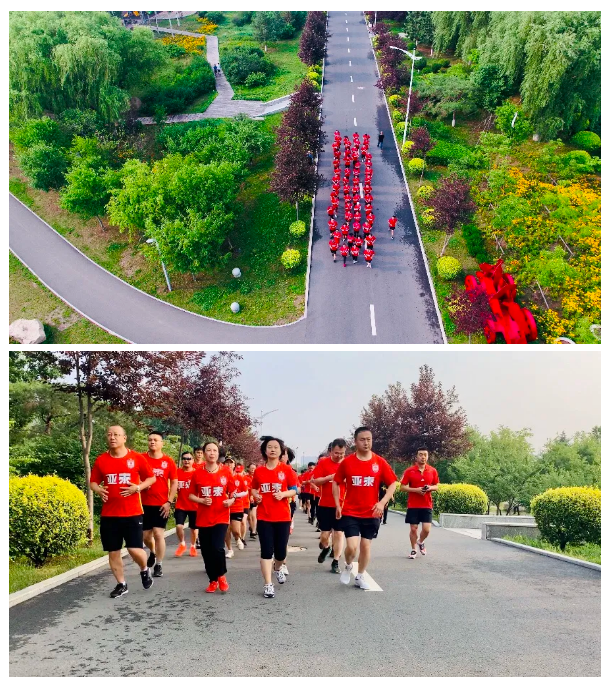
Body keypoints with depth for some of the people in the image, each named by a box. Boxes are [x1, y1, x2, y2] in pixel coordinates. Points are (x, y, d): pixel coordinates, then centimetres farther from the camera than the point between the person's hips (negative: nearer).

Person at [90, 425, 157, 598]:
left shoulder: (137, 458, -4)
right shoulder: (101, 460, 2)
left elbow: (151, 478, 5)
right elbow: (93, 482, 11)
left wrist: (138, 487, -13)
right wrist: (98, 490, -11)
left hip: (132, 513, -2)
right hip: (109, 514, 3)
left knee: (135, 550, -7)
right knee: (113, 552, 7)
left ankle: (144, 570, 26)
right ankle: (121, 584, 26)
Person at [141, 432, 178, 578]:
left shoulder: (168, 461, -2)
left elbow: (174, 483, 2)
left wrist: (169, 502, -5)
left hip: (161, 505, -2)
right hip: (144, 504, 2)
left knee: (158, 534, -5)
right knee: (145, 535, 10)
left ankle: (159, 565, 9)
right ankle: (153, 552, 42)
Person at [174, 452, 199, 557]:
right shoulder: (177, 472, -3)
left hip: (194, 506, 0)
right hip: (180, 505, 0)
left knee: (193, 528, 12)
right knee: (179, 525, -12)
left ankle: (193, 546, 35)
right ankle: (182, 544, 16)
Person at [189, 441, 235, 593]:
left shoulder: (226, 471, -2)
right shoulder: (197, 473, -1)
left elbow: (233, 492, 7)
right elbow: (191, 495, 6)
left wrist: (231, 500, -14)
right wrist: (201, 500, -13)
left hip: (221, 518, -2)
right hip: (203, 519, 2)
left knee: (217, 548, -16)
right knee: (206, 552, 6)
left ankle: (222, 575, 11)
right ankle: (213, 581, 26)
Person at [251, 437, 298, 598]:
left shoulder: (286, 469, -3)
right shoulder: (258, 471, 2)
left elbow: (294, 490, 0)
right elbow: (254, 488, 16)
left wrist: (283, 494, -18)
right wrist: (256, 495, -6)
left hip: (283, 517, -1)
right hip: (264, 517, 1)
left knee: (280, 550, 6)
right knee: (266, 550, -3)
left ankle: (279, 567, 41)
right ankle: (268, 585, 4)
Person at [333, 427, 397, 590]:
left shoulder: (380, 462, -5)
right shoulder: (347, 462, -6)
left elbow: (392, 484, 0)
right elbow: (336, 483, 6)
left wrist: (382, 503, -13)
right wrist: (338, 505, 0)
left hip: (371, 513, 2)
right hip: (350, 513, -1)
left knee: (366, 546, 10)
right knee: (352, 546, -10)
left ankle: (360, 577, 30)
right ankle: (348, 567, 22)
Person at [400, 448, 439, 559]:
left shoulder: (433, 471, 2)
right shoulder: (409, 471, -5)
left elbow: (436, 486, 13)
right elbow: (402, 486, -4)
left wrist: (430, 488, -10)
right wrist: (416, 490, -17)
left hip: (427, 505, 2)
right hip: (413, 505, -1)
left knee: (426, 529, -4)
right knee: (413, 528, 3)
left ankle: (421, 542, 29)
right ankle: (413, 550, 23)